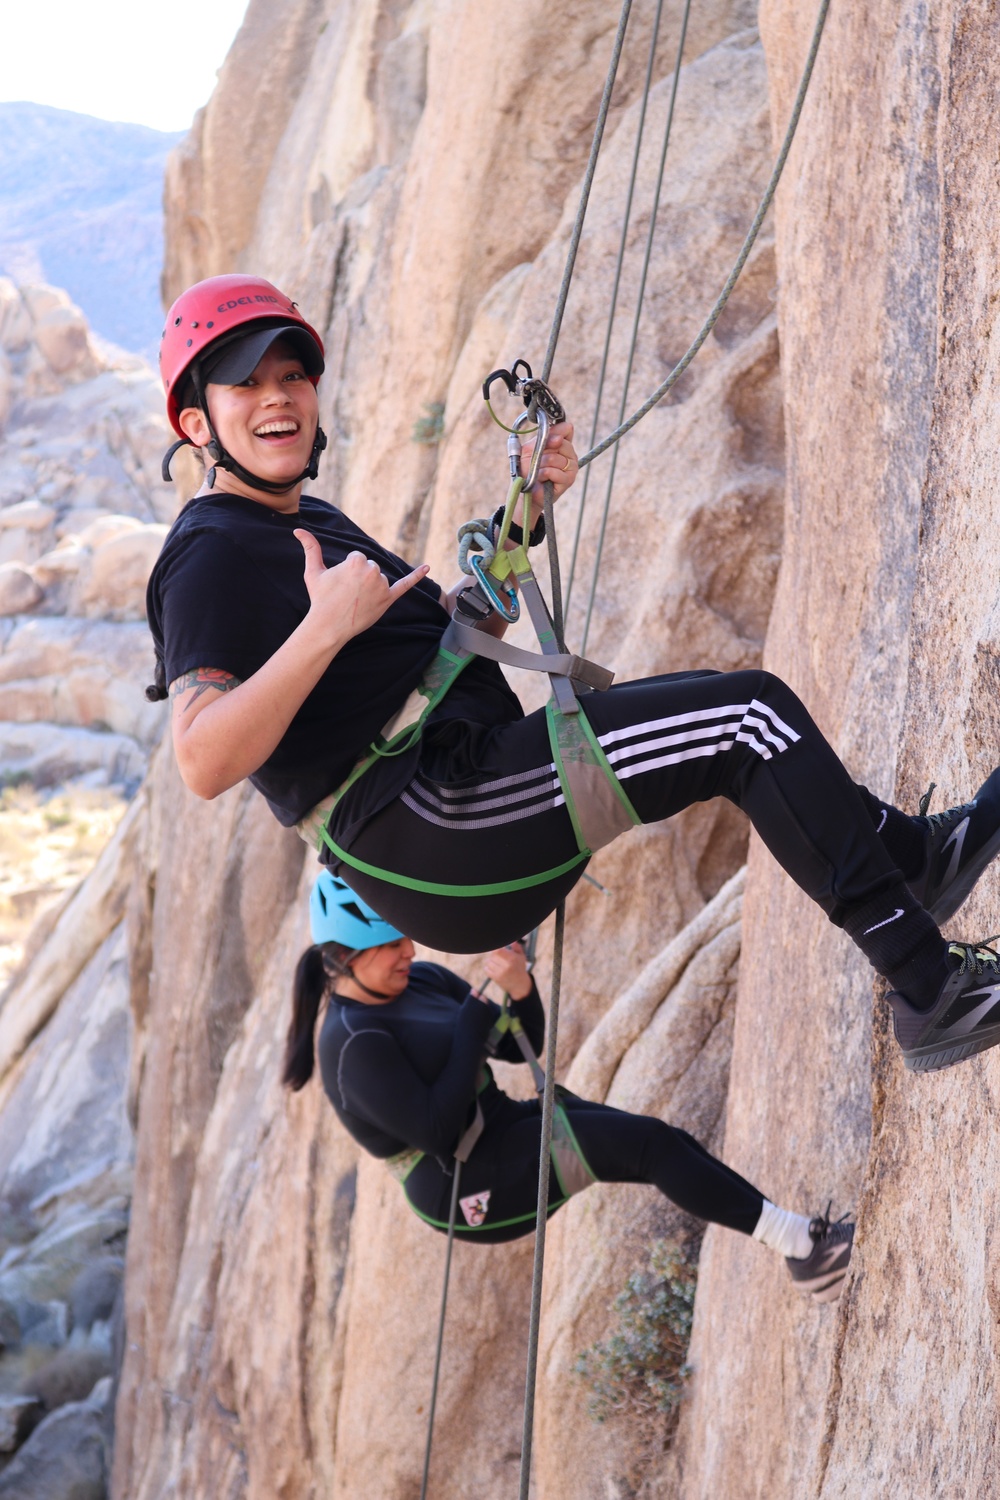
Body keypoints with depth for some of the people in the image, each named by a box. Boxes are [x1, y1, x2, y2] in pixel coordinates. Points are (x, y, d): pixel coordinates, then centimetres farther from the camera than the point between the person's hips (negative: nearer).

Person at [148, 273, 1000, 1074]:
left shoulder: (310, 523, 22)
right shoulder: (212, 557, -9)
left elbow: (452, 631, 27)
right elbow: (203, 765, -23)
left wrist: (525, 514, 15)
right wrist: (324, 628, -29)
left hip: (465, 788, 11)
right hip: (425, 832, -11)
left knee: (714, 703, 21)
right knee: (750, 713, -12)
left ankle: (914, 855, 26)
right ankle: (930, 992, -11)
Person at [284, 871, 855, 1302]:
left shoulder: (422, 981, 6)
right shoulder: (354, 1044, -20)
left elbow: (521, 1046, 9)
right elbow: (438, 1132, -24)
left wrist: (520, 987, -13)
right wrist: (471, 1025, -19)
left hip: (505, 1132, 9)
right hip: (467, 1189, -9)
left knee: (664, 1145, -8)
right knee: (647, 1142, -19)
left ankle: (806, 1248, -6)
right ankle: (796, 1237, -12)